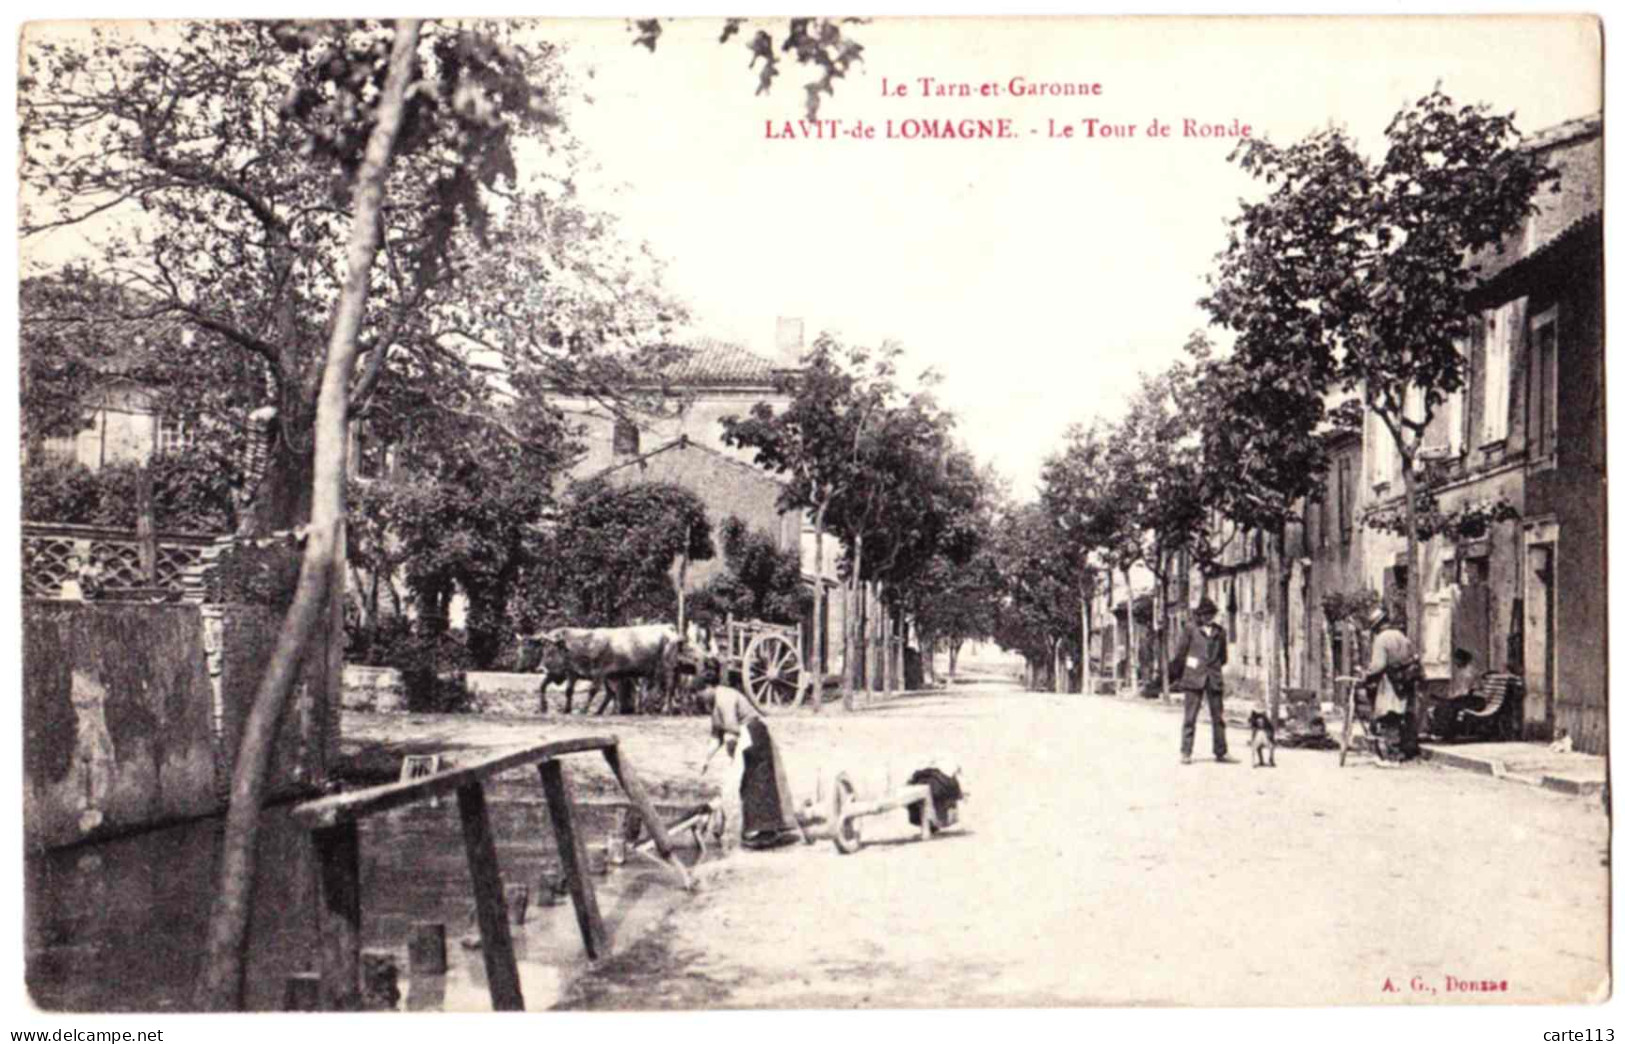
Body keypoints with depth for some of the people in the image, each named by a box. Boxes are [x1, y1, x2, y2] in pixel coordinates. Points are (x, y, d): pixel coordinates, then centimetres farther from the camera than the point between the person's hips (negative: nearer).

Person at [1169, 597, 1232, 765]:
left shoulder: (1219, 632, 11)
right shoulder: (1190, 629, 2)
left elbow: (1223, 657, 23)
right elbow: (1178, 653, 4)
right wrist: (1176, 677, 6)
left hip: (1214, 679, 3)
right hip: (1194, 679, -3)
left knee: (1218, 716, 3)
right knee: (1190, 717, -3)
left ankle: (1221, 752, 10)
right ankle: (1185, 753, 1)